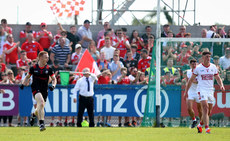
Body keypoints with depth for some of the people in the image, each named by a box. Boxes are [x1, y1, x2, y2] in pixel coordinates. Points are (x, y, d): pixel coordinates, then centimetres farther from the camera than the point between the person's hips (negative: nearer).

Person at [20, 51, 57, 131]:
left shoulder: (48, 69, 3)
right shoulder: (33, 68, 0)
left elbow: (54, 79, 10)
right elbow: (27, 77, 15)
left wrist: (53, 85, -10)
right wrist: (23, 84, 0)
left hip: (44, 90, 3)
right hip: (36, 89, -3)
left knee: (41, 107, 9)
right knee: (41, 102, -28)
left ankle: (34, 114, 48)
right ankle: (41, 123, -30)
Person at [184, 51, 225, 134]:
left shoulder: (213, 67, 8)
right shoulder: (198, 68, -1)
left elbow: (218, 78, 17)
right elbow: (191, 80, 5)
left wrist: (221, 85, -4)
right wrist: (186, 91, 4)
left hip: (210, 90, 4)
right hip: (201, 89, -4)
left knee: (208, 112, 8)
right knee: (205, 108, -21)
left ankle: (200, 125, 30)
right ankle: (207, 128, -25)